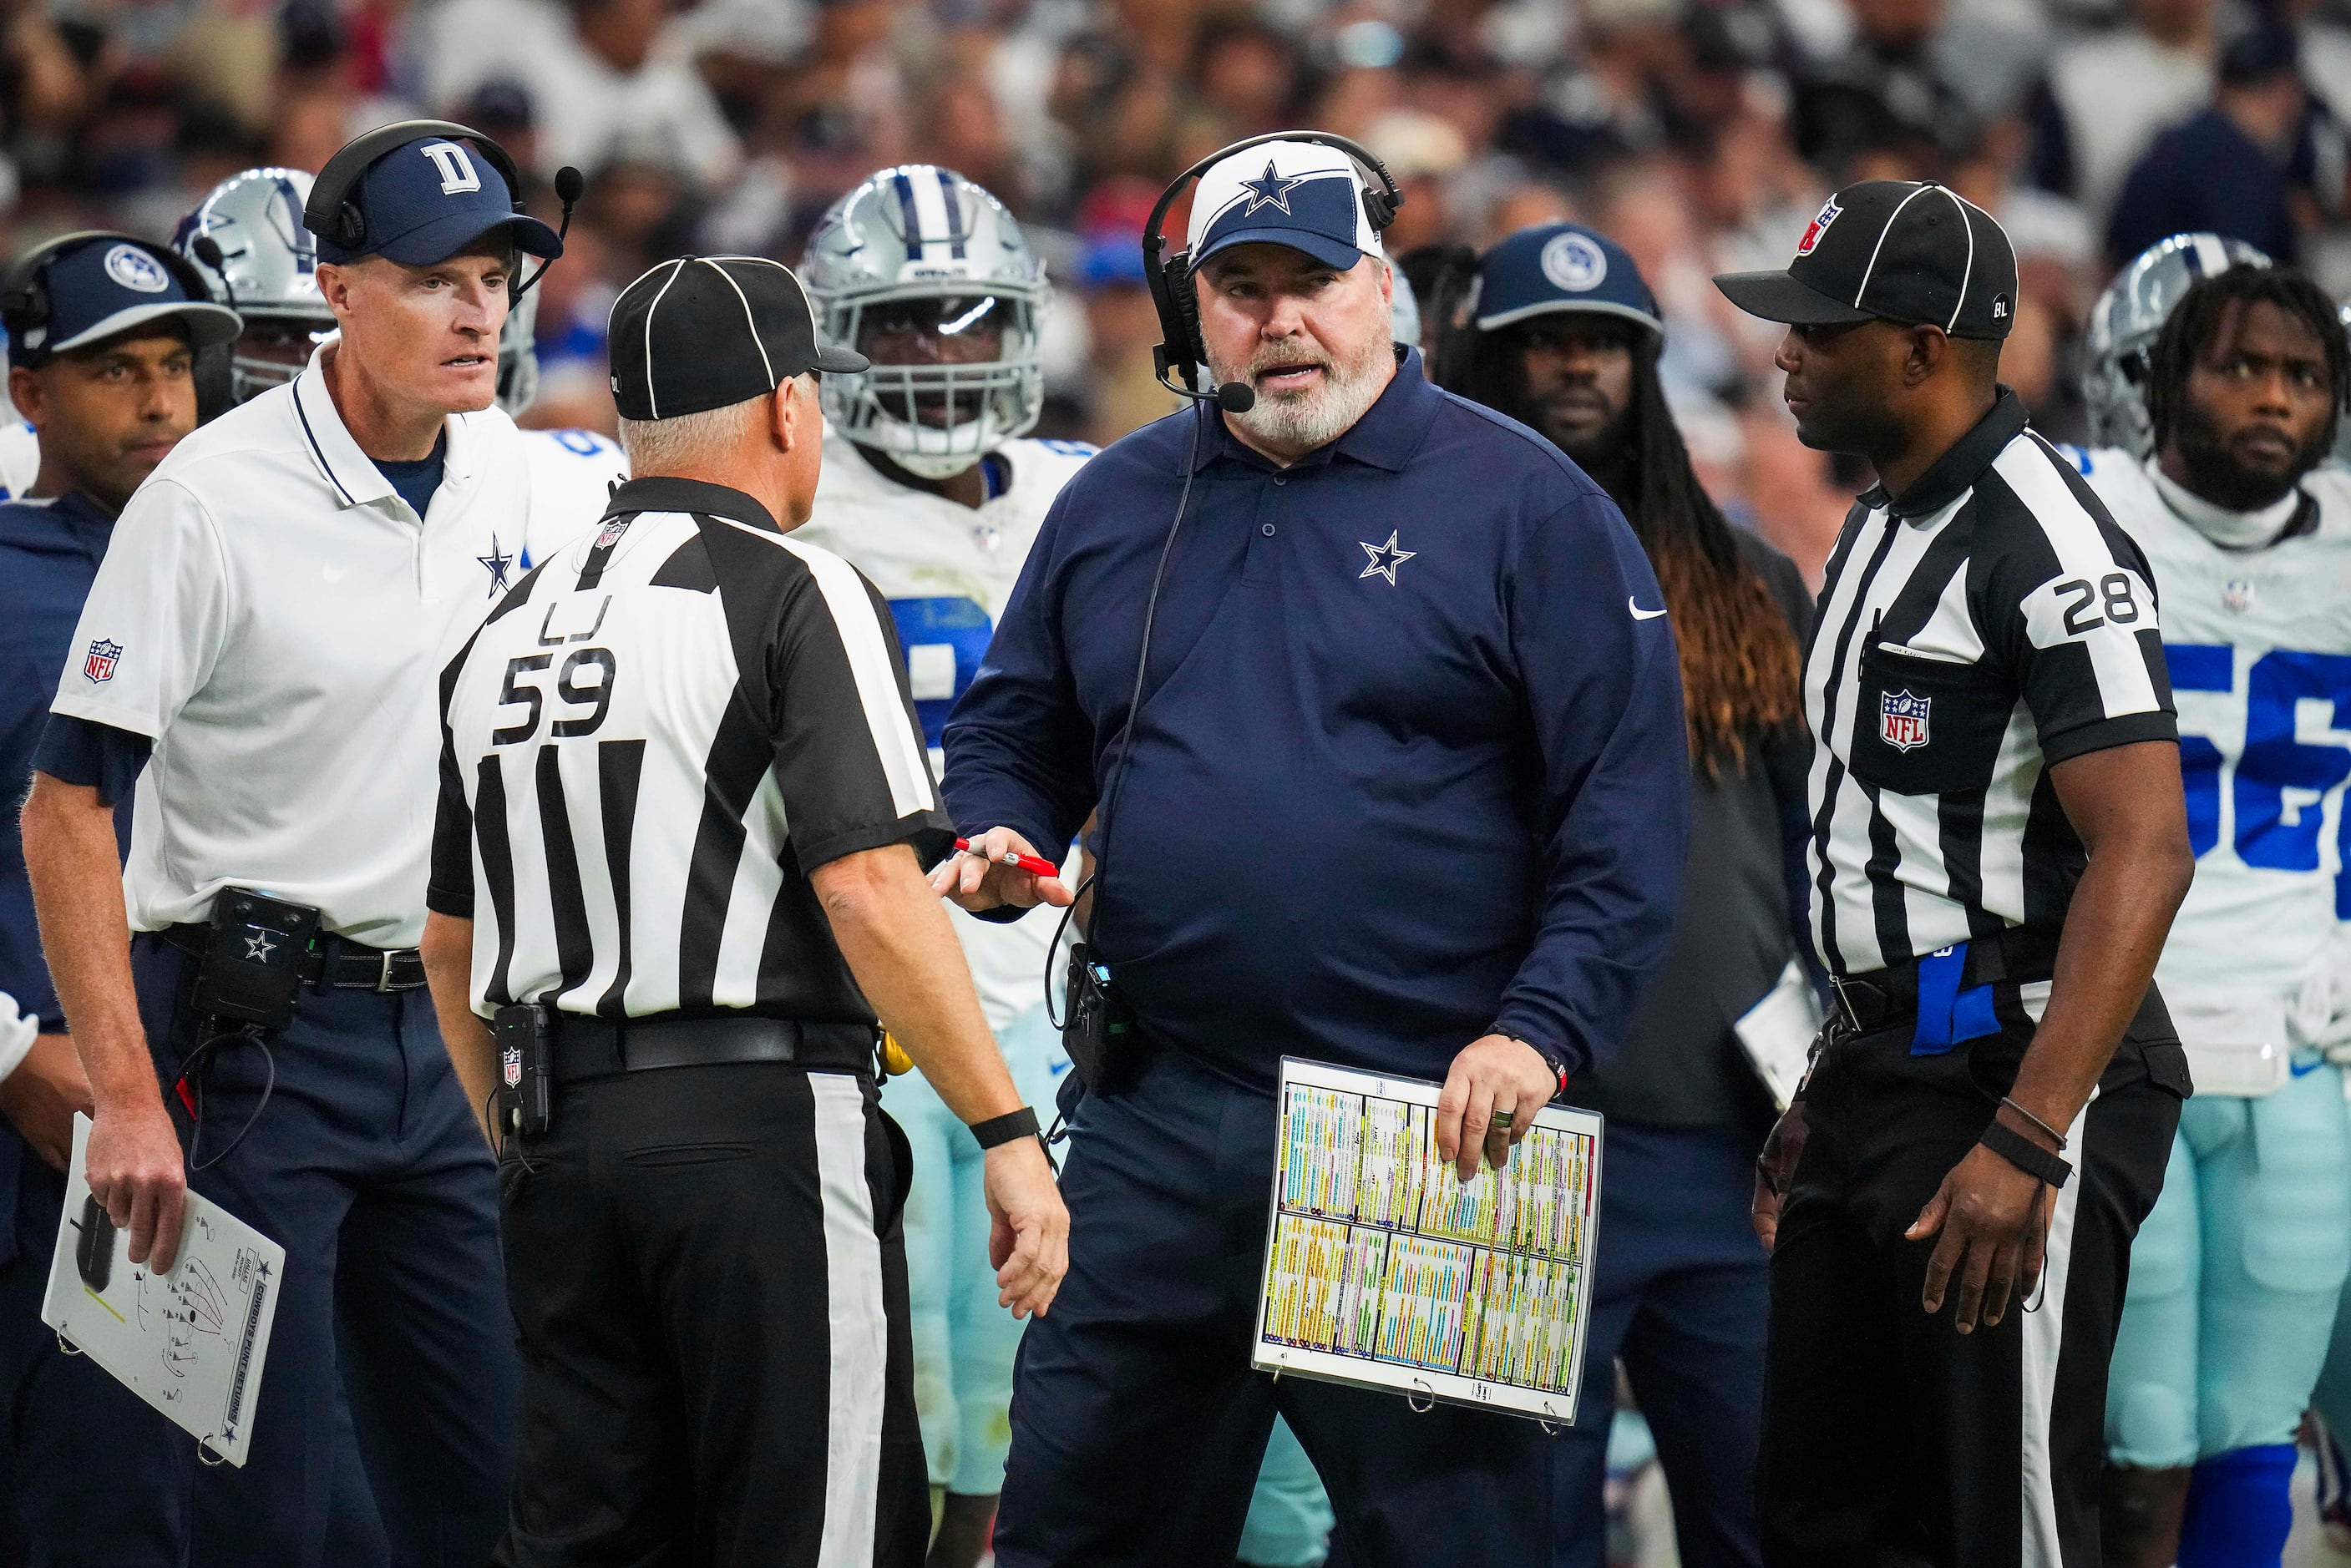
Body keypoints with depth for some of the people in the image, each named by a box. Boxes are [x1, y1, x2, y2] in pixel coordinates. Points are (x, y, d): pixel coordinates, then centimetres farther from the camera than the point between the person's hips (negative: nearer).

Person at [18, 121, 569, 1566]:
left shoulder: (500, 473, 7)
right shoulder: (214, 500, -14)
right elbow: (68, 807, -15)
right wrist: (127, 1101, -20)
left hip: (436, 1032, 7)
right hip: (252, 1033, -7)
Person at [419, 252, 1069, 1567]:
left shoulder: (508, 630, 15)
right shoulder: (797, 594, -6)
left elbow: (453, 944, 21)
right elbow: (868, 887, -17)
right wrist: (1010, 1133, -15)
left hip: (559, 1140, 7)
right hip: (762, 1132, -7)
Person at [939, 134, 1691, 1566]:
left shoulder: (1523, 505, -2)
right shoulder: (1116, 507, 13)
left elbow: (1628, 806, -6)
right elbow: (1013, 735, 24)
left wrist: (1540, 1032, -17)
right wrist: (998, 839, 1)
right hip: (1159, 1133, 5)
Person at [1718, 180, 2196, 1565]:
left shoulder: (2041, 540, -16)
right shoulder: (1884, 528, 16)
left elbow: (2142, 855, -23)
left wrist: (2024, 1144, -27)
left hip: (2016, 1073, -10)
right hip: (1888, 1073, 10)